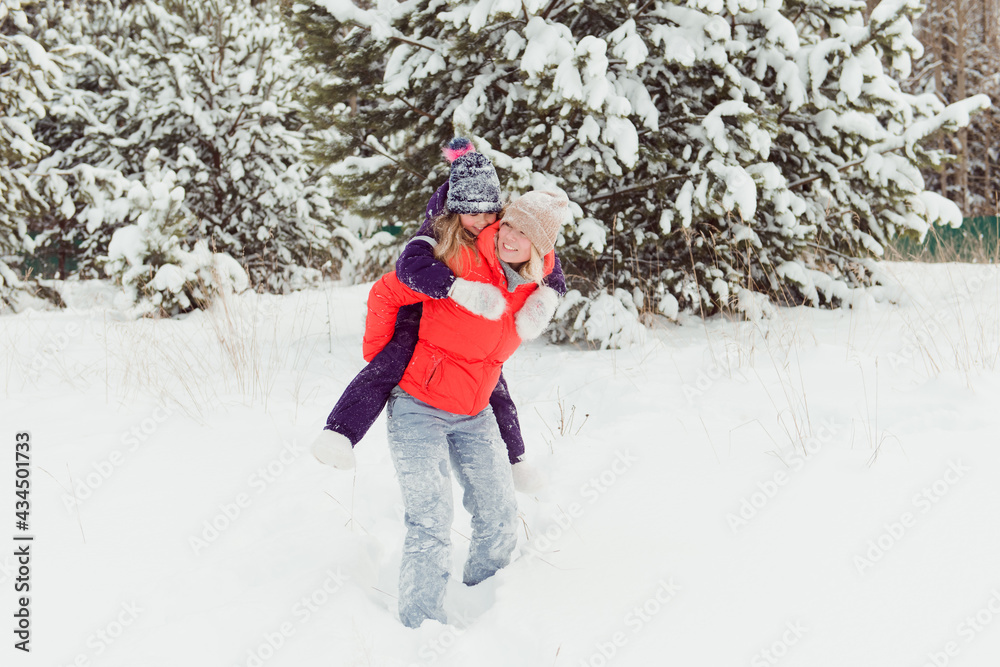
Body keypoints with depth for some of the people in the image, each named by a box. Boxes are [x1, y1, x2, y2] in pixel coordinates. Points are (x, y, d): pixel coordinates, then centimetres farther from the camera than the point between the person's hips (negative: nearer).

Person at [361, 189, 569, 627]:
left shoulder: (532, 285, 0)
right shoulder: (462, 263, -21)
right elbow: (385, 294, -14)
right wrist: (378, 358, -5)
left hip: (473, 414, 7)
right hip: (417, 406, -7)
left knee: (500, 522, 10)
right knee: (431, 525, -14)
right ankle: (421, 627, -2)